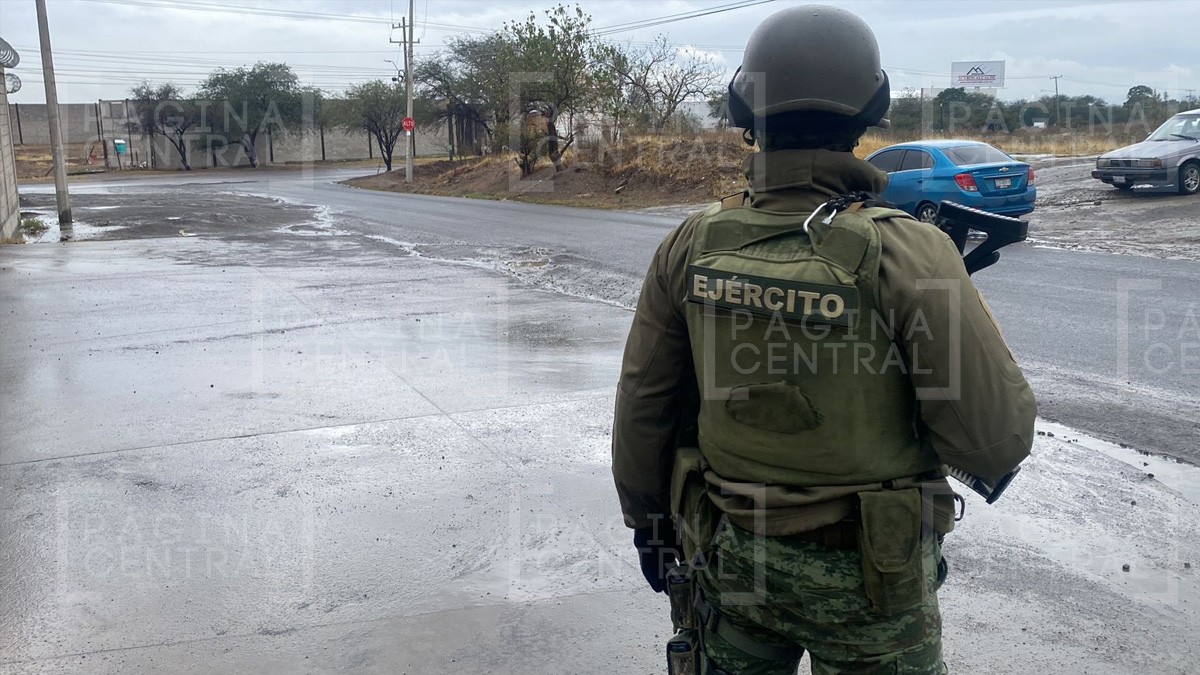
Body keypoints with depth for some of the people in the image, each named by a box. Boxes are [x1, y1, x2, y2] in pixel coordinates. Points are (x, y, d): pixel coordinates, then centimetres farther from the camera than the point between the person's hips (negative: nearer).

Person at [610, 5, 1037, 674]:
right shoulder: (906, 253, -20)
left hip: (732, 559, 3)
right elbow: (998, 439, -18)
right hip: (869, 572, -3)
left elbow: (643, 410, 0)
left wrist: (648, 521, 15)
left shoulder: (691, 246, -8)